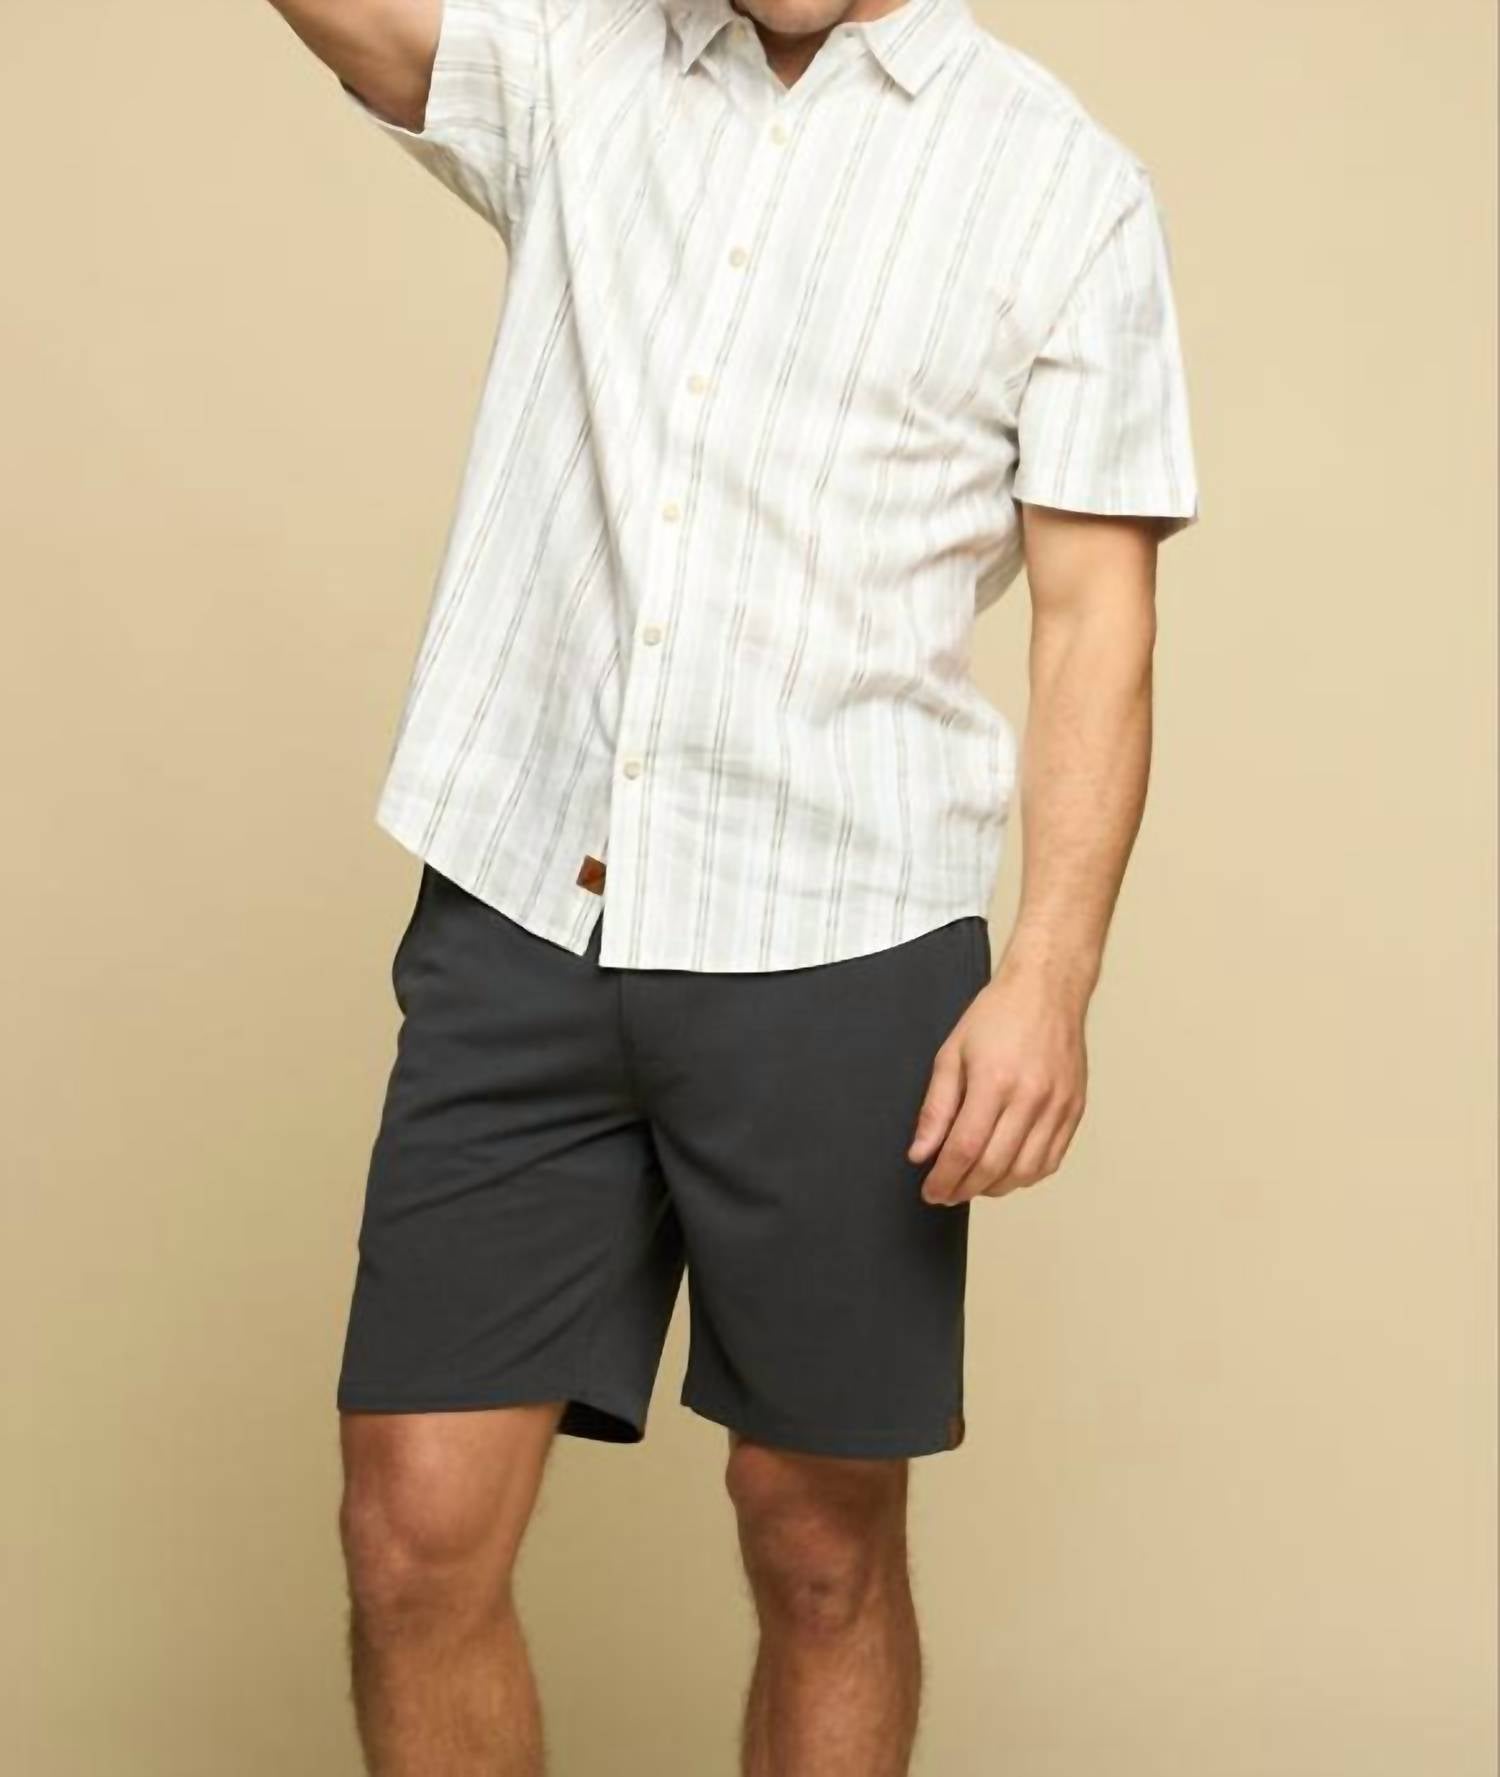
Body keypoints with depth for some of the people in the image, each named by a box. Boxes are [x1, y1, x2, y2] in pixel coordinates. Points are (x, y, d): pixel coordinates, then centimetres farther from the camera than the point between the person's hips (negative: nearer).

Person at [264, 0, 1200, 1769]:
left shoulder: (1068, 186, 3)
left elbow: (1096, 615, -1)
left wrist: (1051, 972, -11)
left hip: (836, 954, -2)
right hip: (514, 915, 2)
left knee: (821, 1551, 7)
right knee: (414, 1531, 1)